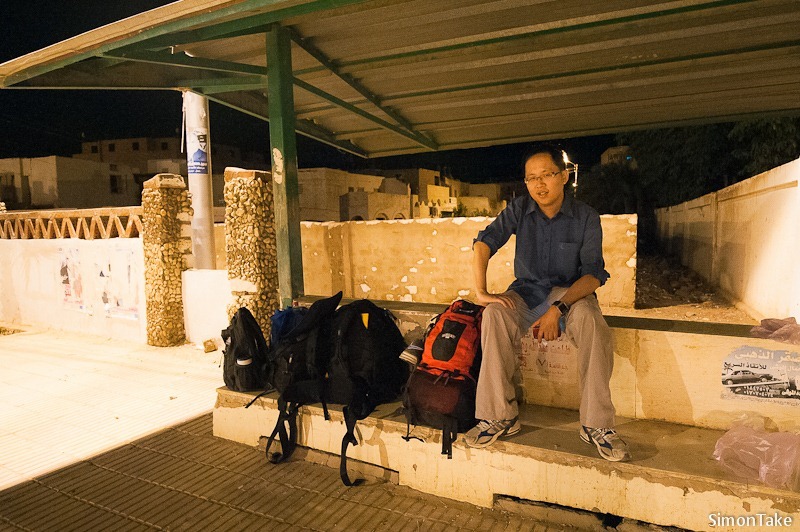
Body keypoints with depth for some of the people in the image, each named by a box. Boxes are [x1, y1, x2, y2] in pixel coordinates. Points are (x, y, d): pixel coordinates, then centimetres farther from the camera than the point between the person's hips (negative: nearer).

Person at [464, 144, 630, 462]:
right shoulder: (520, 209, -1)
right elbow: (484, 243, -12)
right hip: (527, 291, 2)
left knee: (592, 322, -35)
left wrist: (559, 308, -27)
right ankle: (500, 417, -25)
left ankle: (596, 425, -24)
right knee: (494, 314, -31)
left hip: (572, 292, -1)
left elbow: (594, 274, -11)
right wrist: (480, 291, -26)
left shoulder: (586, 218, -5)